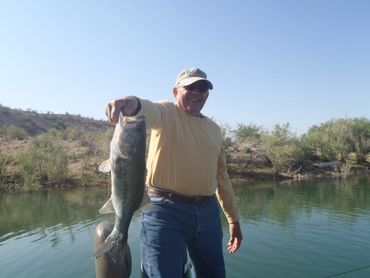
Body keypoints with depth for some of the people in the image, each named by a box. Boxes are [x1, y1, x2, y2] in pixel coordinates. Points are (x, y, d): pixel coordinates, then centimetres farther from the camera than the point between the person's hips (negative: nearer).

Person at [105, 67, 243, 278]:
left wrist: (233, 219, 19)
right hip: (167, 210, -6)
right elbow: (150, 111, -28)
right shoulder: (167, 113, -2)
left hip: (208, 212, 6)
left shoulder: (214, 129, 14)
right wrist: (134, 103, -52)